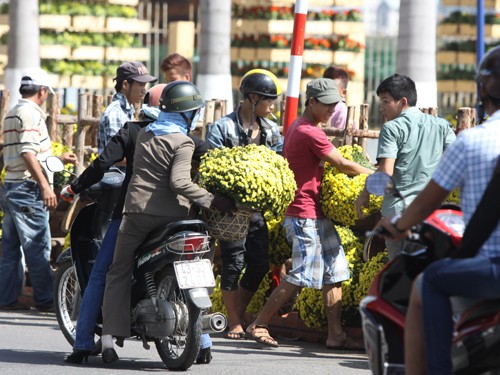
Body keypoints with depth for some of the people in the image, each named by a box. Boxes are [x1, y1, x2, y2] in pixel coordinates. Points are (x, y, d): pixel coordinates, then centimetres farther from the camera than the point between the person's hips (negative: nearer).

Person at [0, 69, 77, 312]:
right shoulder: (31, 113, -12)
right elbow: (28, 153, -23)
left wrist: (59, 158, 35)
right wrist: (45, 186, -26)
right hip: (27, 188, -10)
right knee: (37, 247, -6)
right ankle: (45, 299, -4)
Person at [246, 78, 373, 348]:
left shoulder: (298, 127, 15)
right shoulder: (310, 133, -17)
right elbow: (342, 165, -13)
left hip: (318, 215, 11)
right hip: (305, 216, -11)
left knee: (334, 272, 7)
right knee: (300, 276, -8)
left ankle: (336, 334, 6)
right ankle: (258, 325, 0)